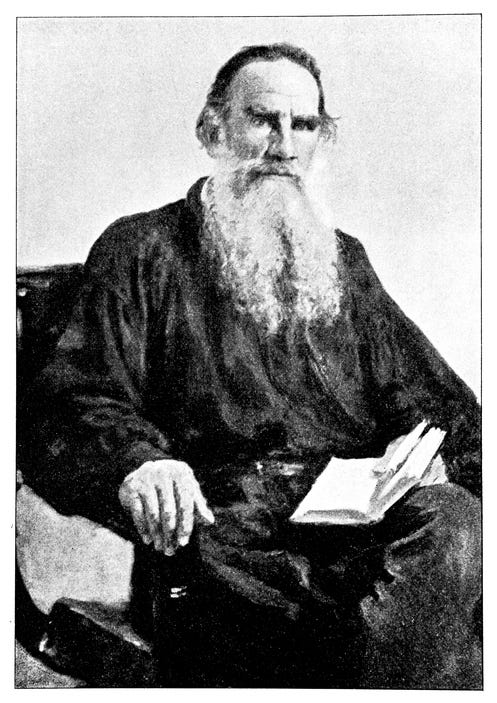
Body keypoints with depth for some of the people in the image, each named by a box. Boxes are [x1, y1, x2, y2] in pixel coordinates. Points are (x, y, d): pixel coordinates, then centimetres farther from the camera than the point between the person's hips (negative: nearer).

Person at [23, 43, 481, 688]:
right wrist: (134, 461, -23)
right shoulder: (140, 251, 13)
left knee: (455, 522, -30)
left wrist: (477, 463, -2)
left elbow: (428, 400, 20)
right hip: (224, 513, -4)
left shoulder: (345, 260, 26)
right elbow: (73, 401, 1)